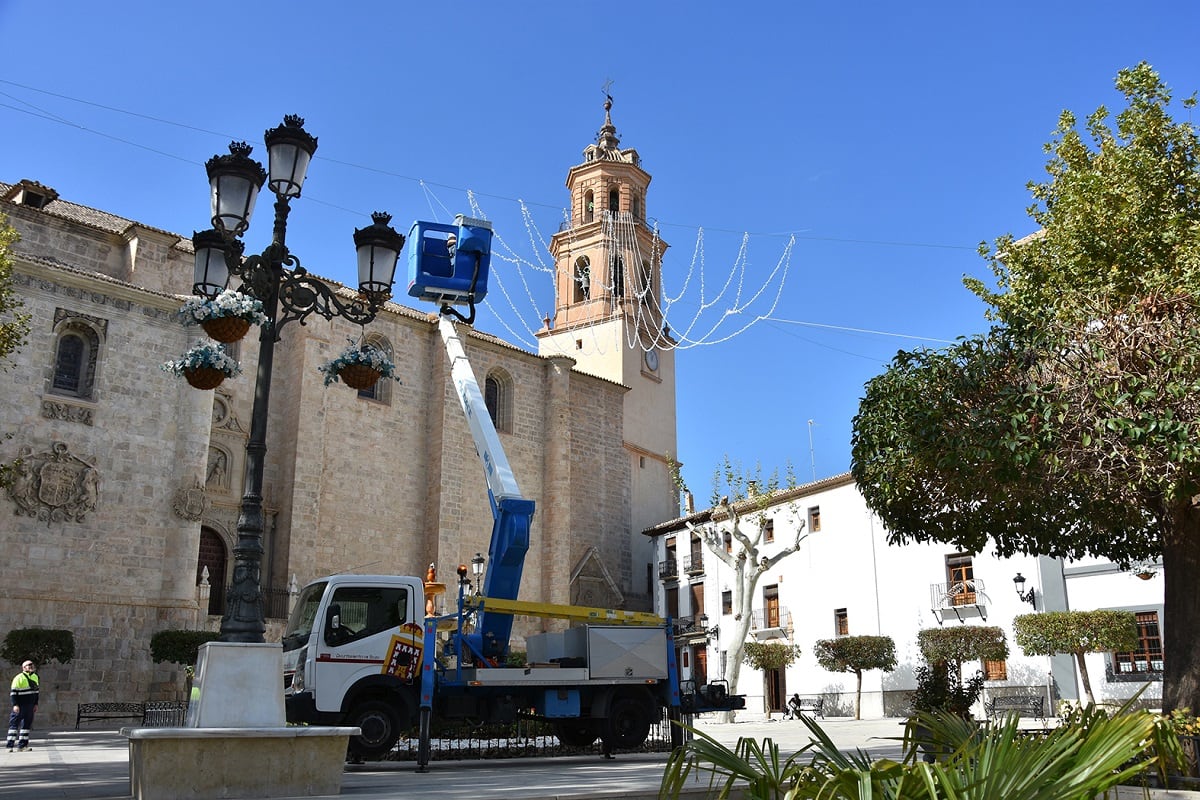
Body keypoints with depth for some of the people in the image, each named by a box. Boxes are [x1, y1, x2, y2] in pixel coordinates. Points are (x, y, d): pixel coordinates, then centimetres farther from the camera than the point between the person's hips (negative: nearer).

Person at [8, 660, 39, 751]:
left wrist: (36, 704, 15)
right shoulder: (19, 678, -10)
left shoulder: (35, 677, 12)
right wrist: (15, 705, -20)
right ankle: (10, 745, -3)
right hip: (20, 706, -7)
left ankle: (22, 745, 11)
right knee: (14, 723, -5)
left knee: (27, 724, 6)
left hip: (30, 706, 7)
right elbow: (14, 692, -12)